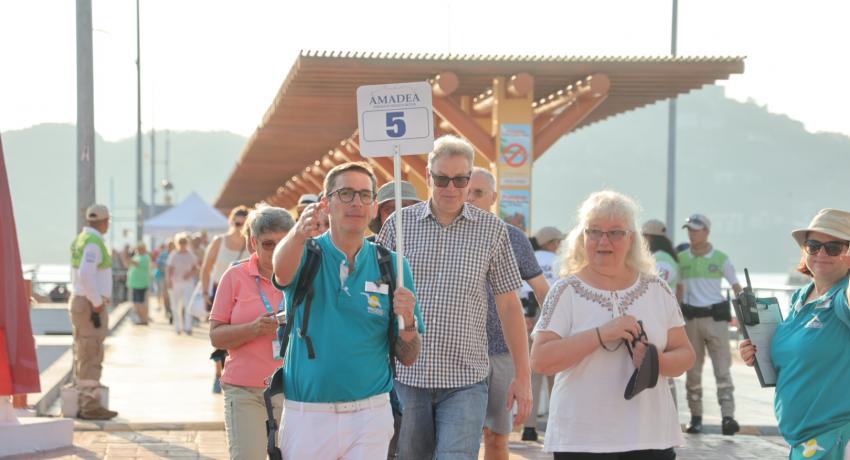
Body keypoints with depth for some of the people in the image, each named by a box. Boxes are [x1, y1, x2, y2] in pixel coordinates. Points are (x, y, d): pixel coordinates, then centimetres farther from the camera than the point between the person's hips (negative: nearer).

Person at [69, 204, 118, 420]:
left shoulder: (80, 240, 14)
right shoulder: (94, 243, -16)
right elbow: (85, 276, -28)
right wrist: (98, 304, -20)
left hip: (79, 301, 10)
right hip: (91, 305, -10)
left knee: (82, 357, 12)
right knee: (92, 358, -8)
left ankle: (82, 404, 16)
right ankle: (90, 406, -7)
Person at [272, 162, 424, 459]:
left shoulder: (392, 265, 4)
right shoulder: (307, 254, 0)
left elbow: (408, 359, 6)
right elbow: (282, 271, -27)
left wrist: (408, 321, -15)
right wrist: (299, 233, -48)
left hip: (370, 416, 1)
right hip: (306, 415, -1)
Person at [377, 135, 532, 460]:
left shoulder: (492, 230, 4)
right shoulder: (399, 224, 4)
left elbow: (509, 305, 7)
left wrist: (523, 376, 5)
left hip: (465, 380, -1)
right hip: (406, 375, 1)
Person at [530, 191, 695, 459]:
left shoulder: (657, 290, 9)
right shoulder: (566, 292, 1)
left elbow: (685, 354, 11)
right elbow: (540, 360, -10)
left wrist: (658, 362, -12)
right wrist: (601, 334, -18)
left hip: (651, 437, 2)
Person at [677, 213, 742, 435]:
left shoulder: (720, 258, 0)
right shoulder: (681, 258, 7)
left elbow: (736, 286, 4)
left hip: (716, 317, -3)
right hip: (691, 317, 3)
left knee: (722, 368, -8)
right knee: (692, 369, 6)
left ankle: (728, 417, -12)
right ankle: (695, 417, 13)